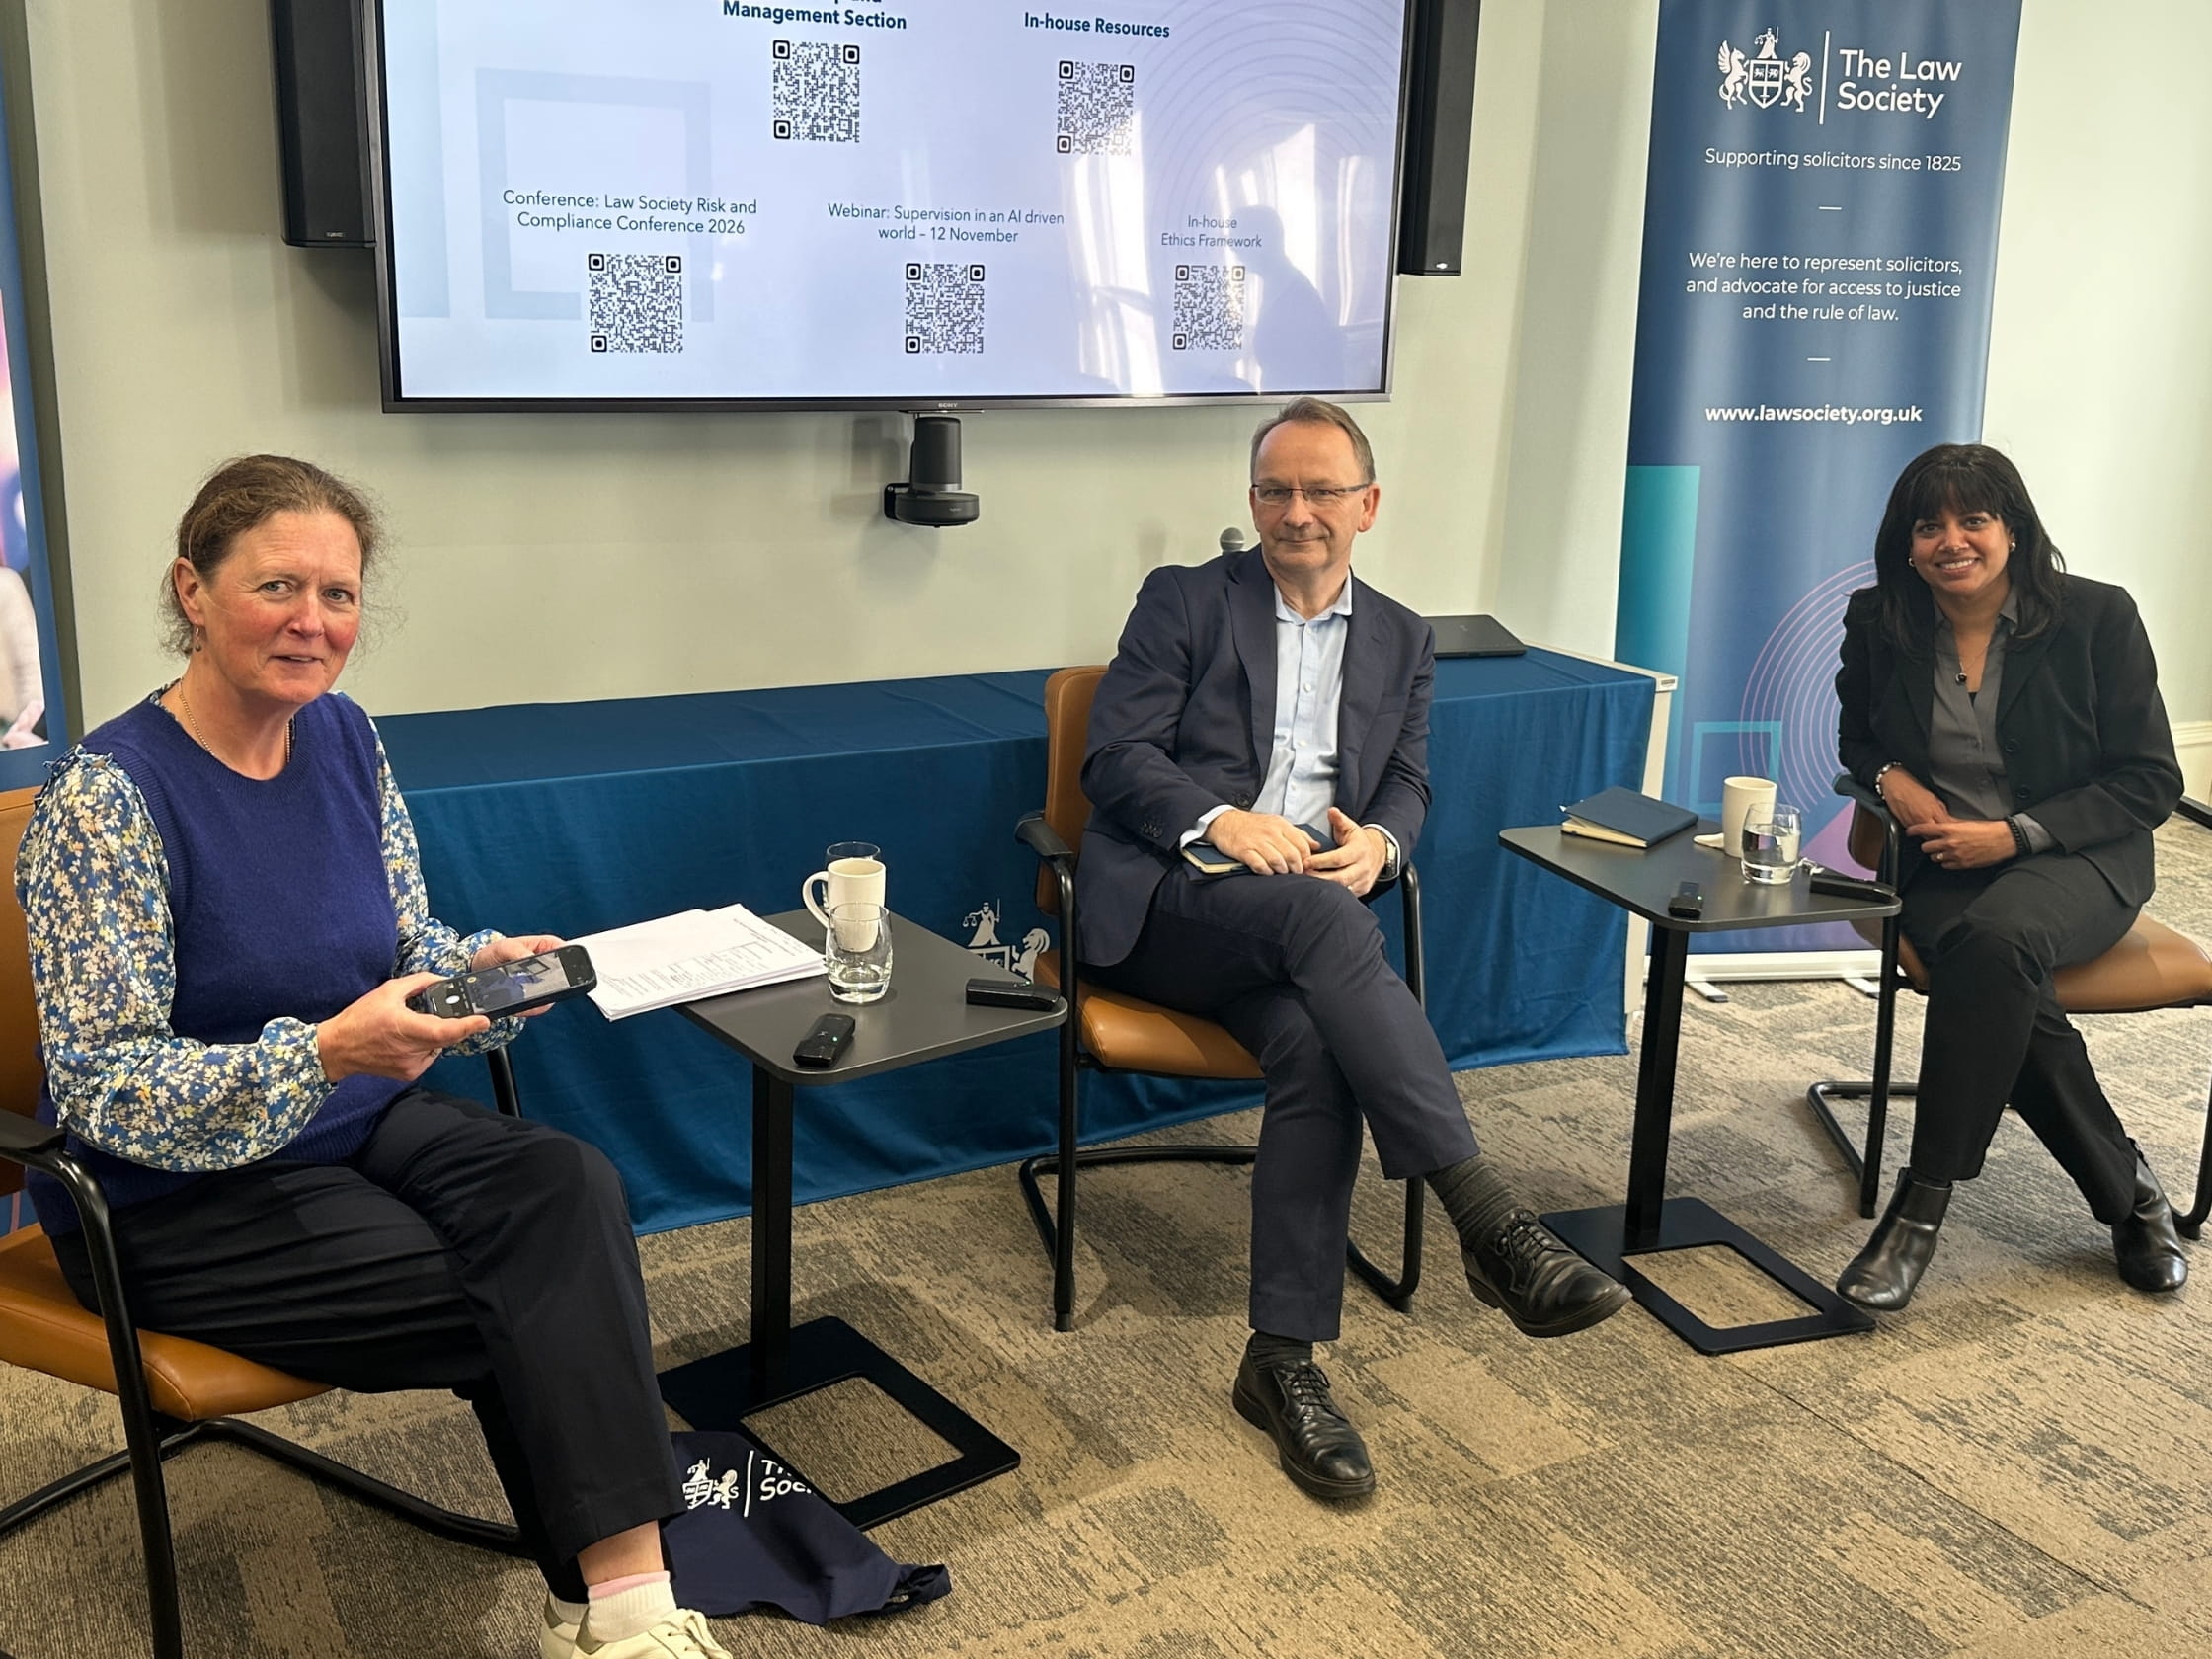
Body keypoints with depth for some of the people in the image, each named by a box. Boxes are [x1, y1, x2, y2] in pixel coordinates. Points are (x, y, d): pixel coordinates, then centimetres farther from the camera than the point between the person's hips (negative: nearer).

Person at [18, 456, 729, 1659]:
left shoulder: (344, 736, 1)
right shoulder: (107, 796, -19)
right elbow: (103, 1088, -21)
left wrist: (488, 965, -13)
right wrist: (323, 1054, -35)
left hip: (362, 1125, 6)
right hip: (181, 1201, -5)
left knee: (569, 1188, -23)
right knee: (510, 1303, -21)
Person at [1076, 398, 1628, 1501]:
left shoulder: (1400, 641, 20)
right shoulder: (1183, 601, 7)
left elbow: (1409, 786, 16)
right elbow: (1117, 757, -2)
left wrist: (1378, 843, -10)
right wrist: (1221, 820, -20)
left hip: (1301, 912, 3)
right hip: (1167, 901, -3)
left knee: (1316, 1047, -31)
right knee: (1319, 914, -35)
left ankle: (1284, 1359, -23)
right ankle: (1488, 1222, -39)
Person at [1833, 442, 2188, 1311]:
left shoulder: (2097, 617, -5)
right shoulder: (1878, 622, 3)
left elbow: (2150, 783, -3)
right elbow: (1853, 738, 21)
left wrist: (2014, 834, -14)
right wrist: (1890, 779, -4)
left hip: (2075, 858, -2)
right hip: (1940, 866, 2)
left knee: (1994, 940, -37)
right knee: (2005, 988, -32)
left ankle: (1922, 1205, -30)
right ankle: (2130, 1196, -12)